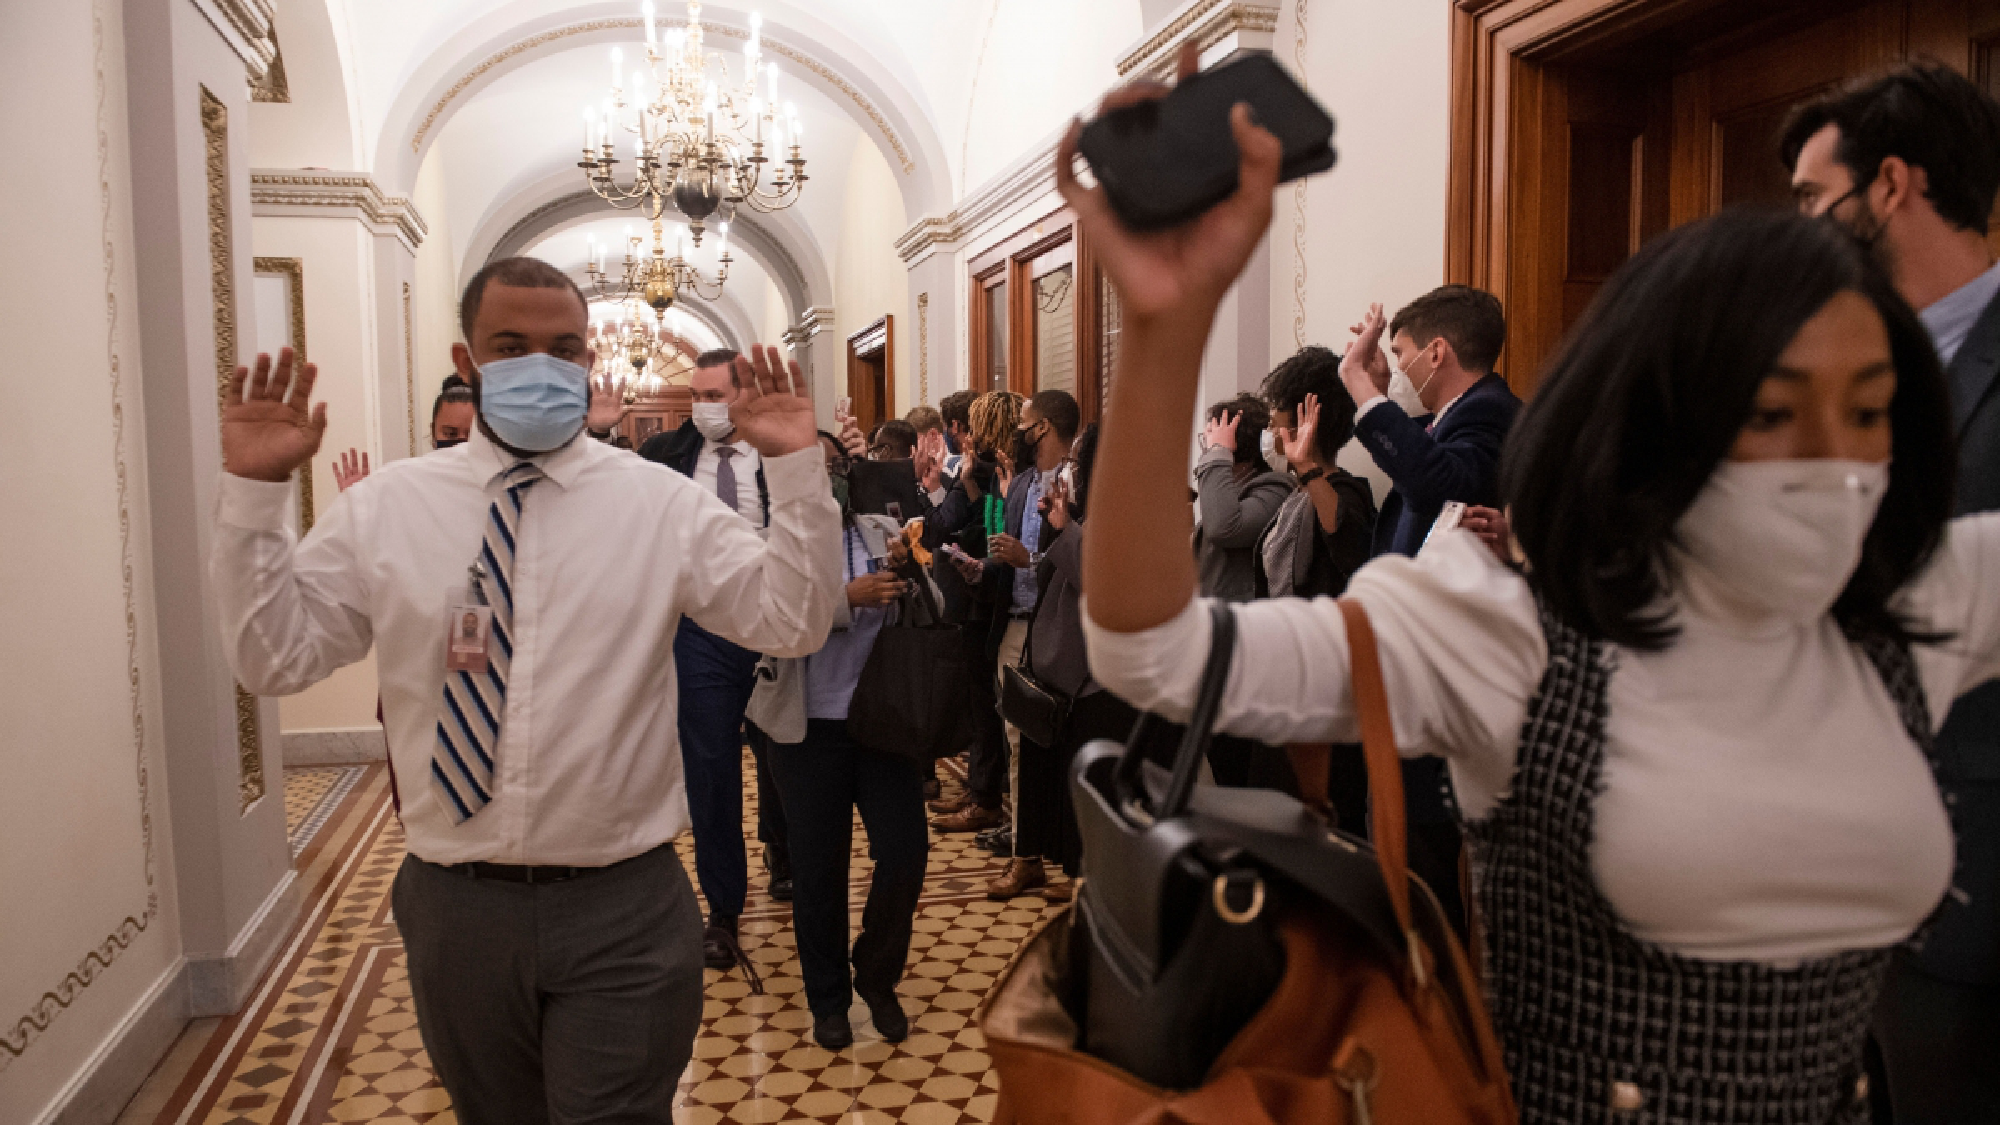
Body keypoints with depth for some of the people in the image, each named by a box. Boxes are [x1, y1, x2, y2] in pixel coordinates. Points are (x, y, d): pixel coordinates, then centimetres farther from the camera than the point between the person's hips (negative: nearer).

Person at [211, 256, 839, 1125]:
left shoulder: (662, 504, -4)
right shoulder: (383, 508, 1)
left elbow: (794, 624, -8)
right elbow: (274, 657, 0)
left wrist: (796, 470, -18)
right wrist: (254, 492, -9)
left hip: (622, 907, -2)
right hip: (456, 905, 3)